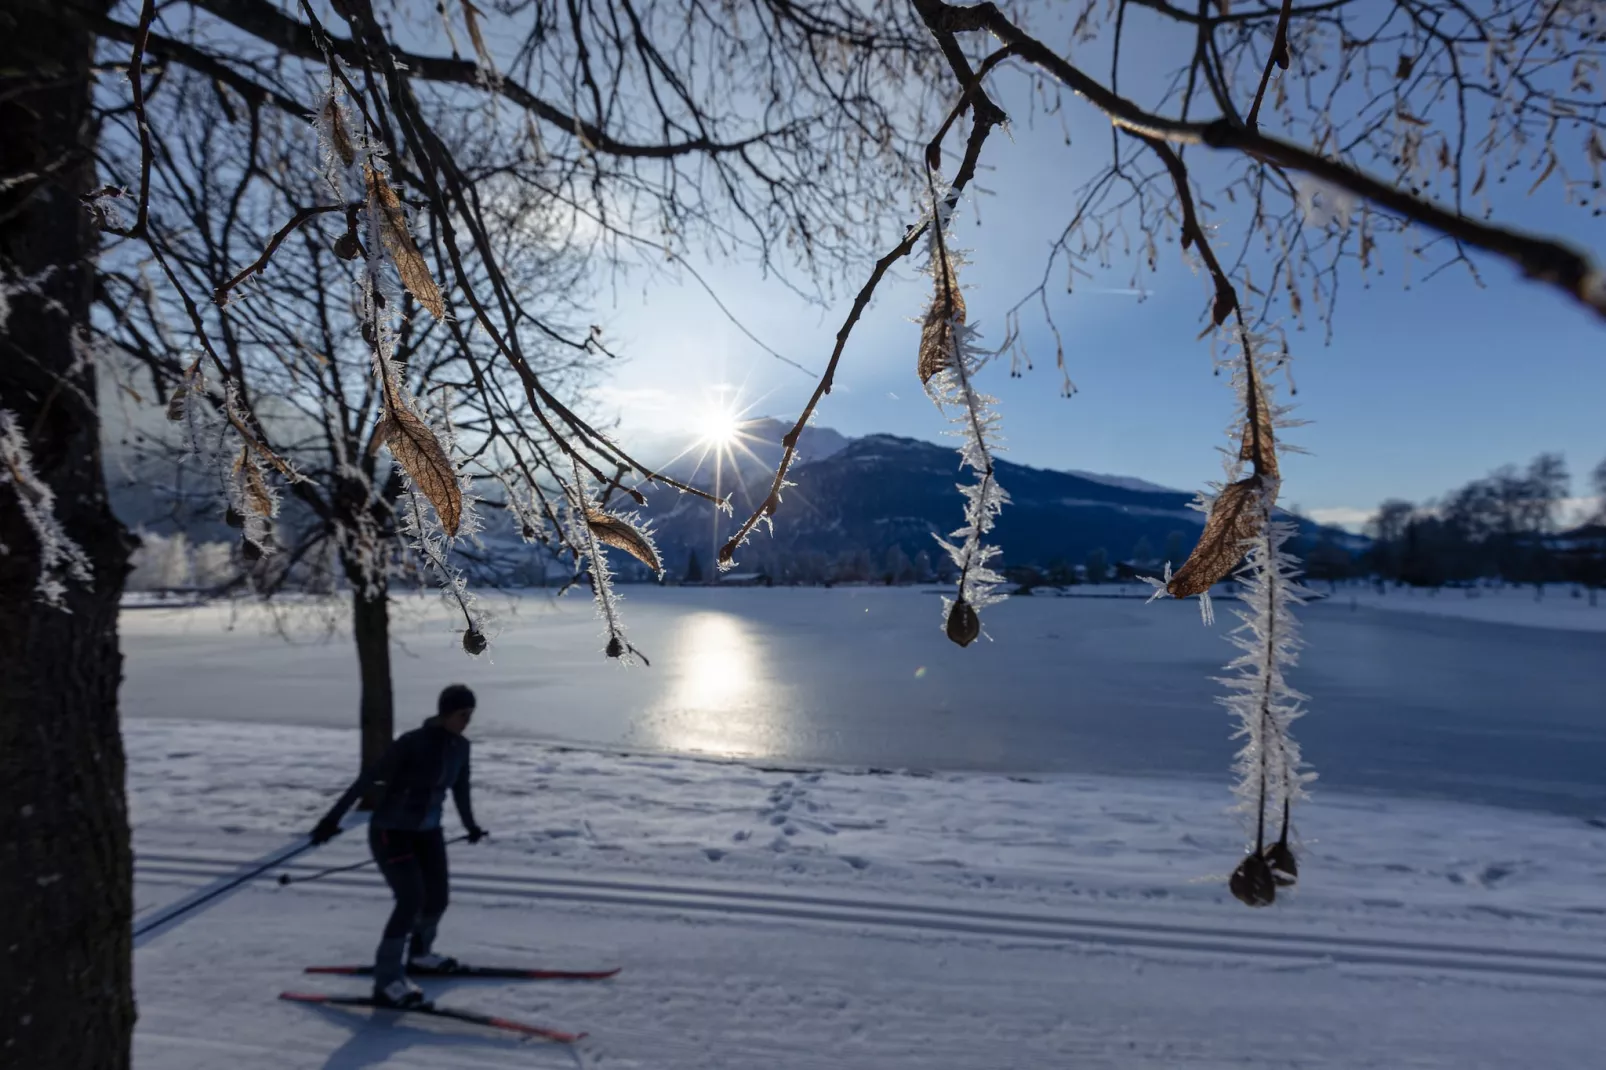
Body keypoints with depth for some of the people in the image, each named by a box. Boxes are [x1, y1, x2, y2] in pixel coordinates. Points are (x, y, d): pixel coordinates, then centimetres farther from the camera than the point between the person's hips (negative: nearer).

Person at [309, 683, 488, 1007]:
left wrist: (470, 827, 22)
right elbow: (368, 779, -20)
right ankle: (387, 981, -1)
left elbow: (460, 788, 10)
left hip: (427, 832, 6)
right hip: (390, 832, -6)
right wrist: (333, 818, -23)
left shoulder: (460, 747, -4)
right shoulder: (412, 743, -24)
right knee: (411, 900, -15)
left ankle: (418, 953, 38)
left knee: (437, 899, 11)